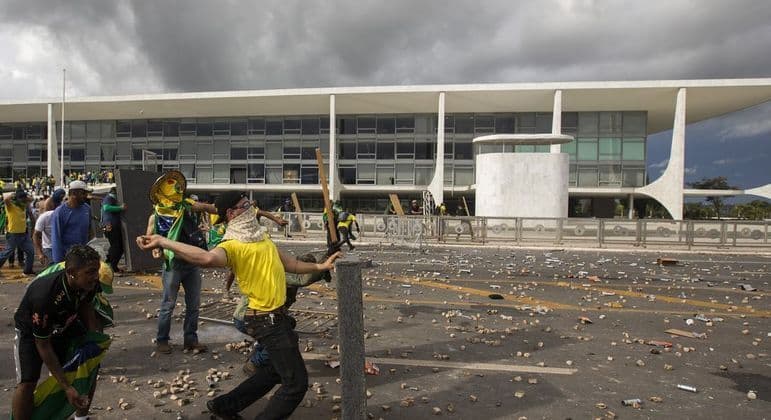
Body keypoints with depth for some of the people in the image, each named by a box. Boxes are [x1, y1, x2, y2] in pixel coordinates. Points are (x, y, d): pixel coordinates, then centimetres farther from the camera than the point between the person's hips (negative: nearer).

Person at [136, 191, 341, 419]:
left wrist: (320, 267, 18)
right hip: (268, 321, -9)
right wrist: (162, 242, -45)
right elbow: (208, 258, -41)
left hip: (278, 316, 9)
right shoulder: (232, 245, -17)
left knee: (276, 371, 26)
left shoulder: (259, 236, 12)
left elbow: (289, 263, 20)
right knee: (296, 382, -4)